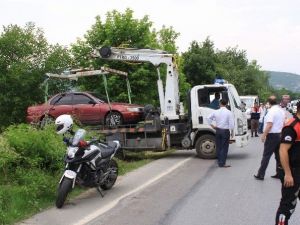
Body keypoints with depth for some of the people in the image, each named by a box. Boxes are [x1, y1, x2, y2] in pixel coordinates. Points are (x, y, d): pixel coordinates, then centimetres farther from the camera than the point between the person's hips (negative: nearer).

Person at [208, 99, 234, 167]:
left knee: (218, 147, 12)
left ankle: (219, 162, 17)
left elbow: (209, 118, 7)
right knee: (224, 147, 1)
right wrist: (232, 132, -3)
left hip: (218, 130, 4)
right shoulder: (229, 113, -9)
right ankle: (222, 163, -1)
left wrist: (212, 125, 13)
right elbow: (231, 124, -12)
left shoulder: (216, 112, 1)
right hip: (225, 131, -4)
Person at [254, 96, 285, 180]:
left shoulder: (271, 111, -16)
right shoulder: (281, 111, 10)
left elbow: (269, 125, -23)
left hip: (272, 135, -8)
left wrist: (263, 135, -18)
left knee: (266, 156, -4)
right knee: (279, 155, 13)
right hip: (280, 135, 8)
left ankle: (260, 174, -1)